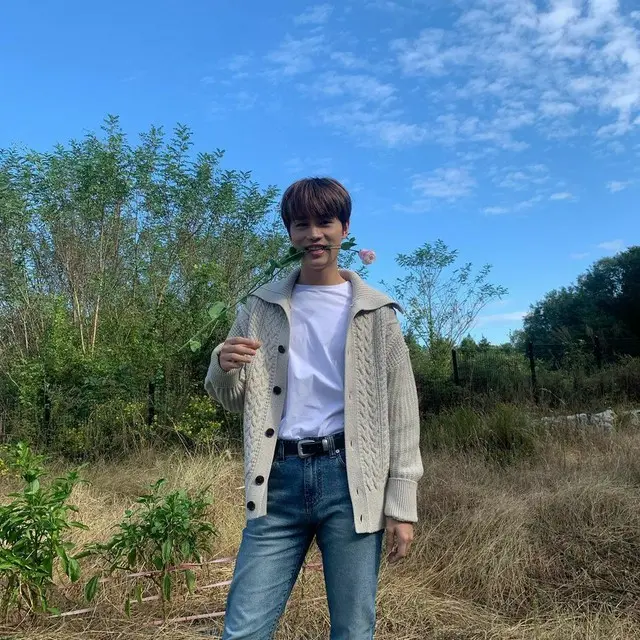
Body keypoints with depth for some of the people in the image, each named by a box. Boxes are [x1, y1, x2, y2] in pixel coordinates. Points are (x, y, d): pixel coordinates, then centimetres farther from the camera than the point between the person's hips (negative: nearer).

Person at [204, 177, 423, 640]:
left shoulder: (376, 312, 3)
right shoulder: (261, 307, 9)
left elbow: (401, 414, 2)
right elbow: (231, 400, 14)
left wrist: (402, 503, -3)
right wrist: (223, 367, -9)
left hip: (349, 479, -1)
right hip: (280, 479, 2)